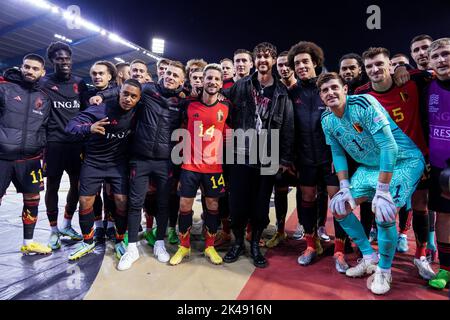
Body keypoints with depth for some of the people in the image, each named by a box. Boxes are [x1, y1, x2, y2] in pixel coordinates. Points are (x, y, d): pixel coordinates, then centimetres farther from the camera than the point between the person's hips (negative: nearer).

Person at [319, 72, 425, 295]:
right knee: (338, 207, 0)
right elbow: (338, 154, 5)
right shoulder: (327, 121, -5)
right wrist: (344, 188, -4)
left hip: (403, 162, -7)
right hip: (370, 166, 7)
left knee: (383, 214, -24)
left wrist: (382, 191, -29)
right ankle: (369, 258, 19)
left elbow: (389, 146, -29)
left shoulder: (363, 104, -25)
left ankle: (384, 271, 5)